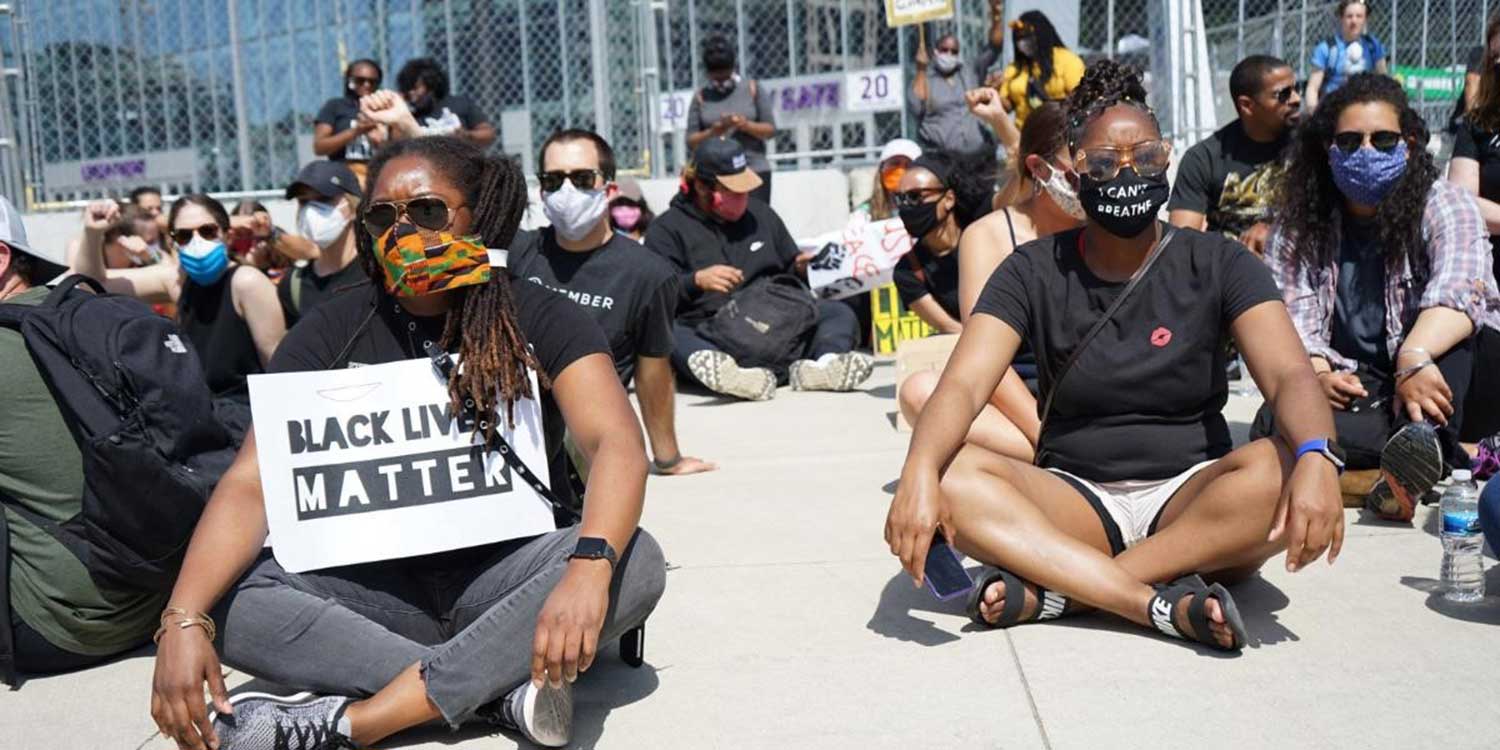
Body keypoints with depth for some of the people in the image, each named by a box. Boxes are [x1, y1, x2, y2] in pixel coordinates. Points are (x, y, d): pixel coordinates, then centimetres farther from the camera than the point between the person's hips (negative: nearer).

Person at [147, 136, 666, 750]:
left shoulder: (541, 323, -6)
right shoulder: (333, 330, -2)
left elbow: (618, 445, -21)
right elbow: (250, 481, -11)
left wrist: (590, 564, -42)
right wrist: (184, 619, -28)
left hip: (505, 578, -1)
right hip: (377, 589, 2)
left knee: (635, 560, -30)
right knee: (227, 598, -22)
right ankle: (500, 691, -27)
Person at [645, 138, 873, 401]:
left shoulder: (761, 214, 24)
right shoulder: (667, 228, 10)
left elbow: (789, 273, 32)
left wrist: (801, 269, 8)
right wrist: (696, 280, -21)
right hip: (708, 339, -4)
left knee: (840, 313, -15)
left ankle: (823, 362, -47)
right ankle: (729, 372, -63)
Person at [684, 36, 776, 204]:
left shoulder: (753, 89, 6)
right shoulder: (701, 97, 8)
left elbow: (771, 129, 3)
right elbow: (691, 142, 3)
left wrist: (746, 125, -15)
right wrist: (713, 132, -16)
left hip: (755, 172, 0)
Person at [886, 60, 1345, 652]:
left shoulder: (1217, 265, 0)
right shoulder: (1034, 273, 0)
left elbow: (1289, 374, -14)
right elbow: (963, 386, -13)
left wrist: (1315, 455, -38)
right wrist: (920, 471, -35)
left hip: (1190, 501, 0)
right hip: (1074, 504, 0)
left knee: (1278, 469, -32)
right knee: (952, 474, -27)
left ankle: (1051, 592, -31)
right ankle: (1164, 604, -35)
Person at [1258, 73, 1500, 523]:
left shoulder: (1444, 207, -3)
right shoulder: (1299, 221, 6)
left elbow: (1458, 290, -23)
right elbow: (1289, 315, -2)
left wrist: (1415, 357, -42)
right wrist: (1318, 374, -22)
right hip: (1349, 395, 2)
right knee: (1276, 422, -30)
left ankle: (1420, 439, -49)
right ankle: (1462, 457, -33)